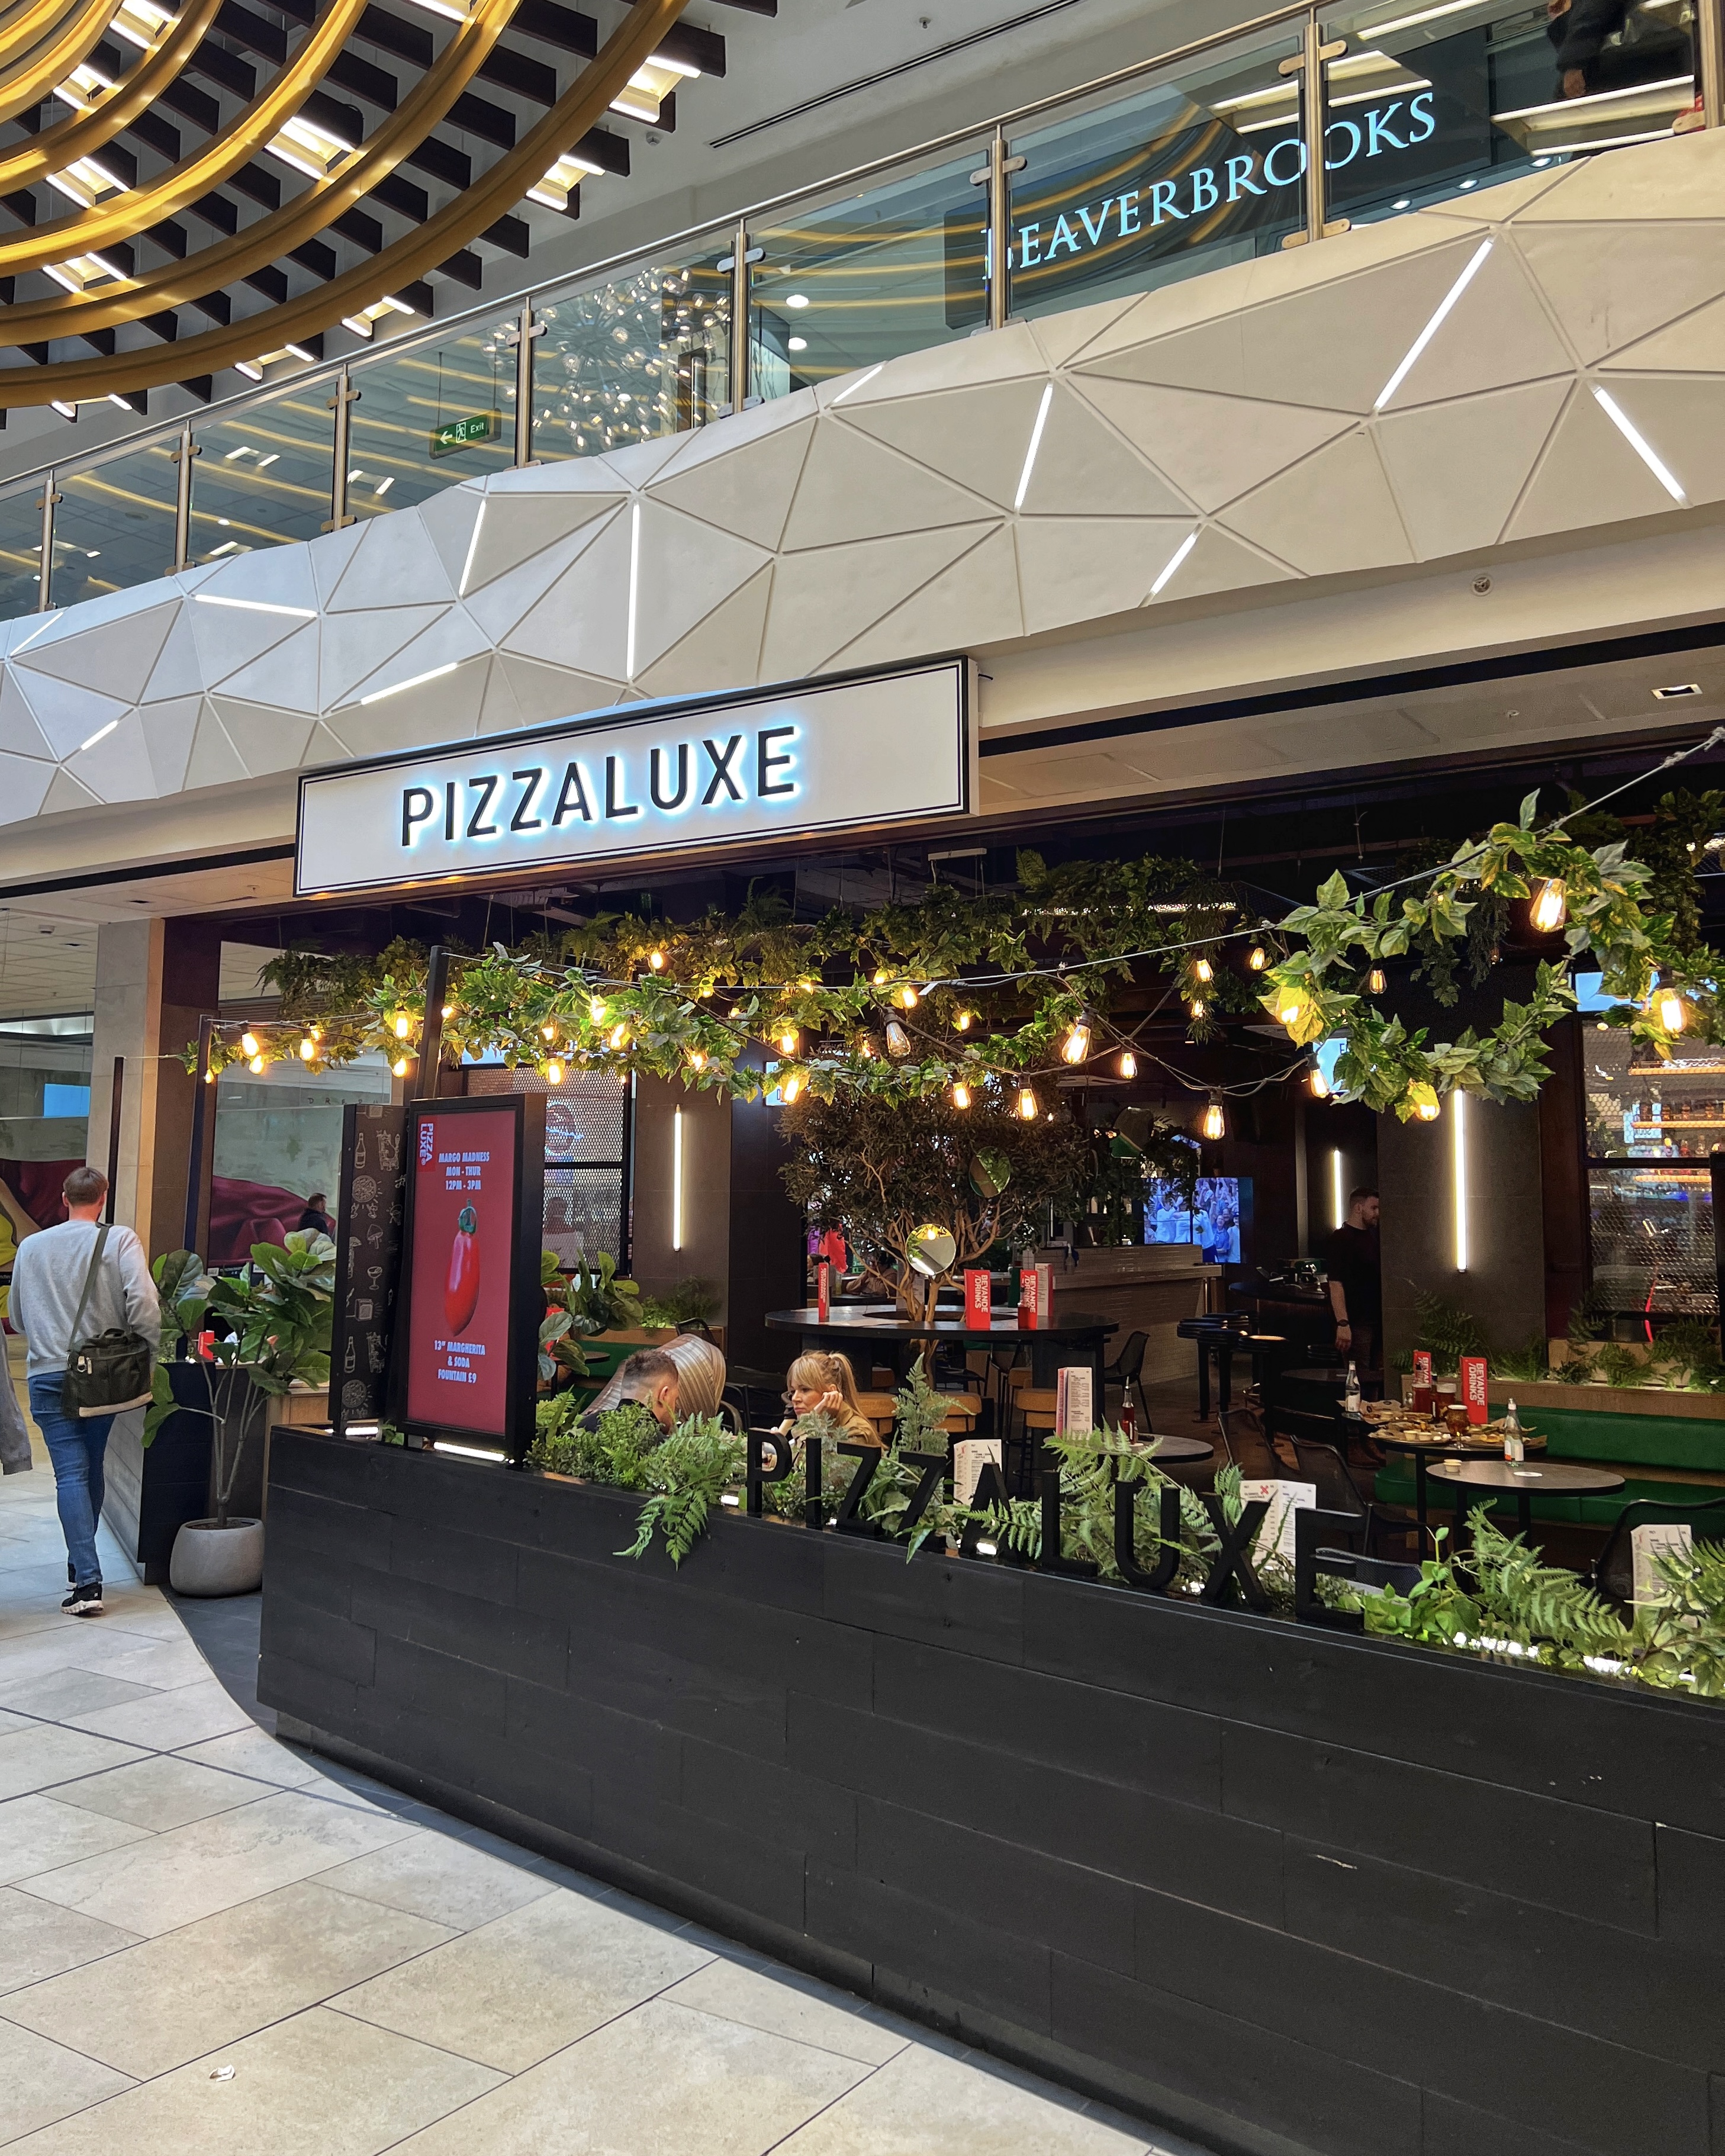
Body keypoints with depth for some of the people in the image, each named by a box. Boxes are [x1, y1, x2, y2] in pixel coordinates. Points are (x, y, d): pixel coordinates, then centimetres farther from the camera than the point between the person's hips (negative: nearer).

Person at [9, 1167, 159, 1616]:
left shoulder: (31, 1246, 4)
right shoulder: (121, 1241, -6)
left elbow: (18, 1317, 15)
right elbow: (143, 1304, -17)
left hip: (49, 1375, 0)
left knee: (71, 1473, -3)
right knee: (91, 1469, 17)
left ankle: (87, 1582, -11)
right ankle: (81, 1562, 29)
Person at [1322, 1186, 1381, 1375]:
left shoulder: (1371, 1236, 14)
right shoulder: (1340, 1240, -13)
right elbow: (1336, 1285, -19)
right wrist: (1343, 1324, -25)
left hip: (1375, 1318, 9)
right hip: (1355, 1322, -8)